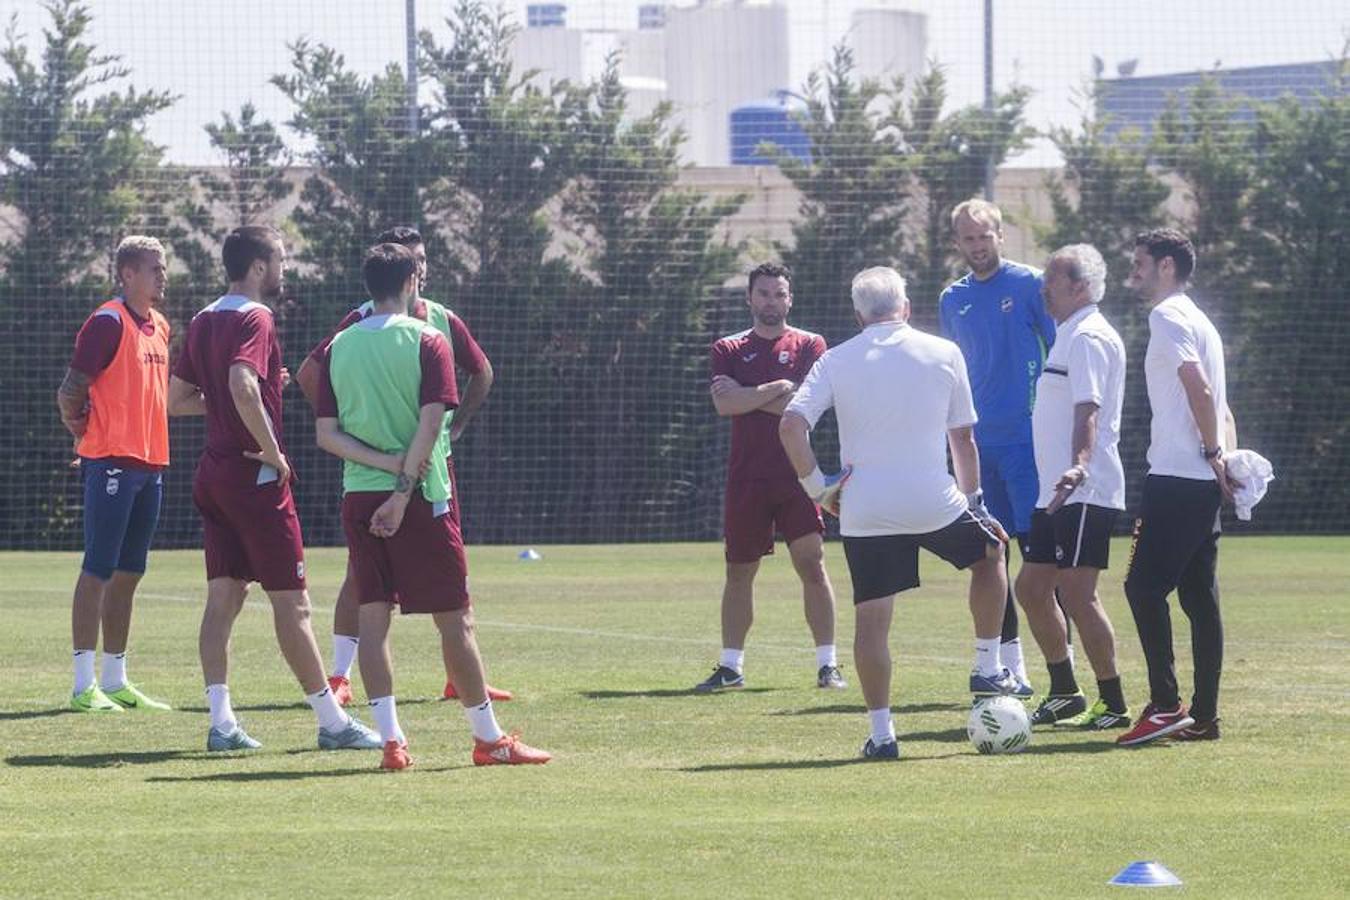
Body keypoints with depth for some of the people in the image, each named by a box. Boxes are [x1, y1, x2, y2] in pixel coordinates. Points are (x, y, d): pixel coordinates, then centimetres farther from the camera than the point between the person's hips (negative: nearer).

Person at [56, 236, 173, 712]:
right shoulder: (108, 322, -11)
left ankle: (115, 681, 16)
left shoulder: (158, 326, 15)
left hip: (150, 465, 8)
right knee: (98, 571, -7)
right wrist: (84, 432, -2)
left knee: (129, 574, 11)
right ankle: (85, 685, -6)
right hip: (112, 465, -8)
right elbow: (71, 391, -11)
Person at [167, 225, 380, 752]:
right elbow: (243, 387, -31)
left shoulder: (204, 322, 12)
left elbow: (176, 400, 17)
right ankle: (332, 722, 1)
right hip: (256, 478, -8)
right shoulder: (254, 319, -14)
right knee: (291, 602, -3)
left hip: (214, 472, 8)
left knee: (223, 597, 6)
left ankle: (222, 723, 0)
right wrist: (272, 450, -21)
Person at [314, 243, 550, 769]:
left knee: (373, 616, 4)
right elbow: (430, 424, -14)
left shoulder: (339, 347, 7)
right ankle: (489, 739, 7)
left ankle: (391, 739, -4)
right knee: (455, 618, 2)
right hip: (422, 494, -4)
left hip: (358, 498, 4)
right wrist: (404, 487, -14)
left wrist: (385, 463, -5)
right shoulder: (426, 342, -5)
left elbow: (326, 434, 1)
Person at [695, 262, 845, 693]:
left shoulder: (810, 346, 4)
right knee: (739, 571, 8)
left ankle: (828, 665, -6)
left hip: (796, 475, -2)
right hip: (747, 476, 2)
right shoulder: (729, 349, 9)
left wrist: (747, 396, -7)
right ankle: (730, 666, 15)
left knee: (813, 564, -8)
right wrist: (776, 389, -11)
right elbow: (724, 404, -8)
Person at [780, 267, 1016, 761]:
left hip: (864, 513, 0)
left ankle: (881, 732, 2)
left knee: (871, 620, 6)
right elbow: (963, 439, 9)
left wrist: (815, 485, 1)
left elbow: (791, 425, -9)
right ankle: (988, 669, 27)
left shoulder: (835, 362, 2)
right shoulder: (944, 354, 3)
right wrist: (974, 499, 20)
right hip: (934, 502, 0)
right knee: (991, 552, 27)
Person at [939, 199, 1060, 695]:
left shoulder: (1029, 284, -3)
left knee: (1036, 547, -10)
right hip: (977, 443, 6)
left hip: (1025, 436, -6)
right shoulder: (952, 300, 13)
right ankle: (1010, 667, 12)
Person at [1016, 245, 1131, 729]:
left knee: (1077, 594, -10)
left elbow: (1088, 412, -24)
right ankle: (1065, 693, 22)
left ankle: (1112, 703, -5)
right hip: (1057, 491, 11)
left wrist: (1079, 467, -37)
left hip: (1085, 492, -11)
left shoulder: (1089, 338, -13)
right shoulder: (1070, 335, 19)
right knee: (1031, 588, 13)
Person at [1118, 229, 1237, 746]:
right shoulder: (1199, 321, 22)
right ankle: (1204, 716, 8)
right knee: (1199, 597, 8)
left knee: (1144, 587, -10)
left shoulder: (1167, 317, -9)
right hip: (1203, 482, 10)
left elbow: (1199, 389, -21)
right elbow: (1218, 404, 22)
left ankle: (1165, 706, -14)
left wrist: (1213, 454, -15)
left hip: (1175, 478, -10)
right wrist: (1226, 458, 10)